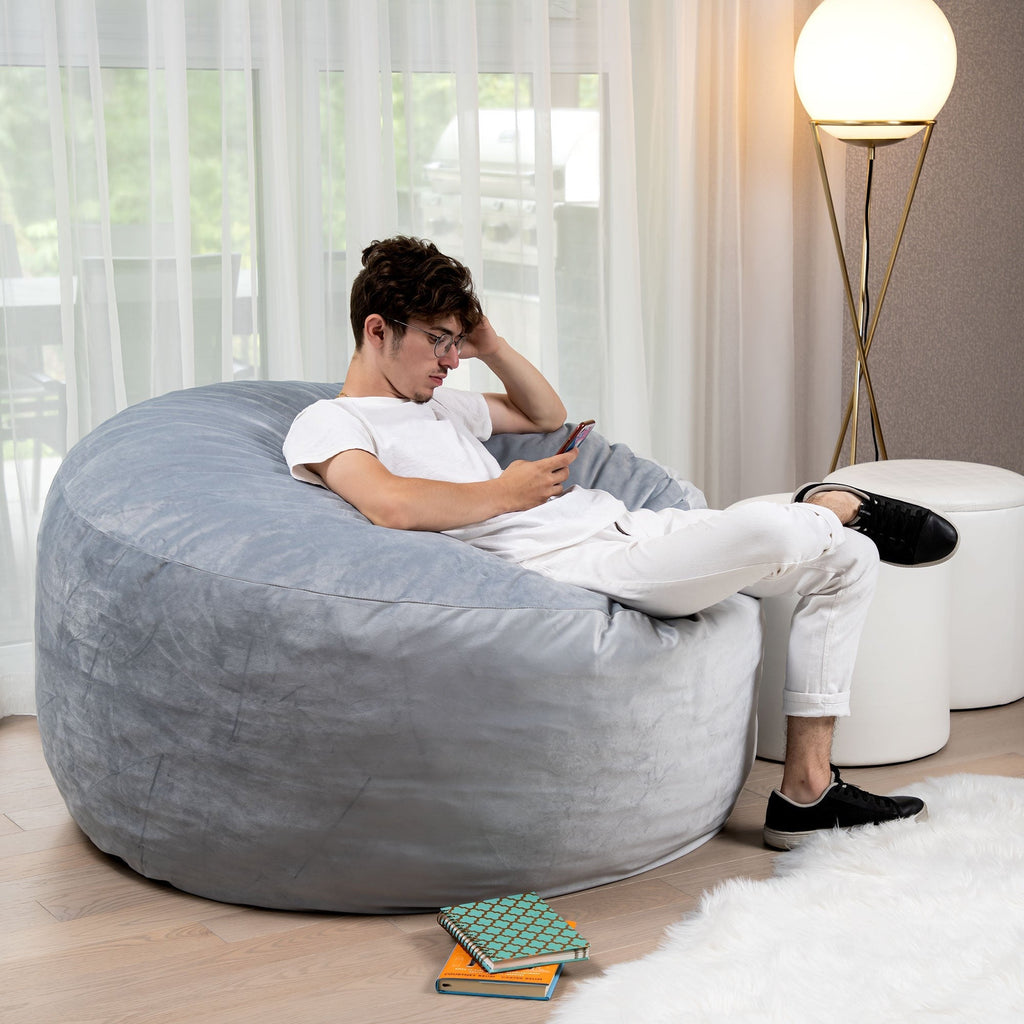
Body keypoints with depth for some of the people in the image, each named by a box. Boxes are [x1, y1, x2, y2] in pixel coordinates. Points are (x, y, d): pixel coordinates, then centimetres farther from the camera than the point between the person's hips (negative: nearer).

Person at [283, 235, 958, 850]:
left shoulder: (437, 403, 26)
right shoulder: (323, 425, -1)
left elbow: (548, 415, 38)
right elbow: (392, 505, -23)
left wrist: (489, 343, 21)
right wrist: (508, 492, -9)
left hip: (620, 526, 10)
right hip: (567, 563, -10)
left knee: (850, 559, 8)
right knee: (771, 532, -32)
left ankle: (807, 791, 5)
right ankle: (836, 505, 9)